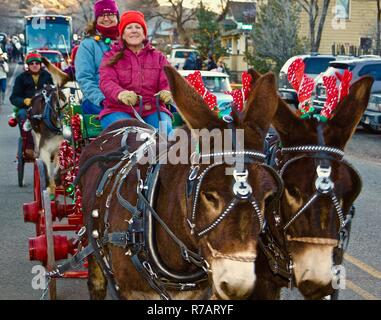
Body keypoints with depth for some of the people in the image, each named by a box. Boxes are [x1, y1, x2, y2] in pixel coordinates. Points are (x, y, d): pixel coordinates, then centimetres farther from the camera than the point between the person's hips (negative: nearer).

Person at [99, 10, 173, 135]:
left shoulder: (158, 57, 19)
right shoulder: (111, 57, 12)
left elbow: (167, 82, 6)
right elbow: (106, 82, -5)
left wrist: (167, 93, -22)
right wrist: (120, 93, -31)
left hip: (152, 110, 2)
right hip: (119, 110, -1)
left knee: (166, 129, -30)